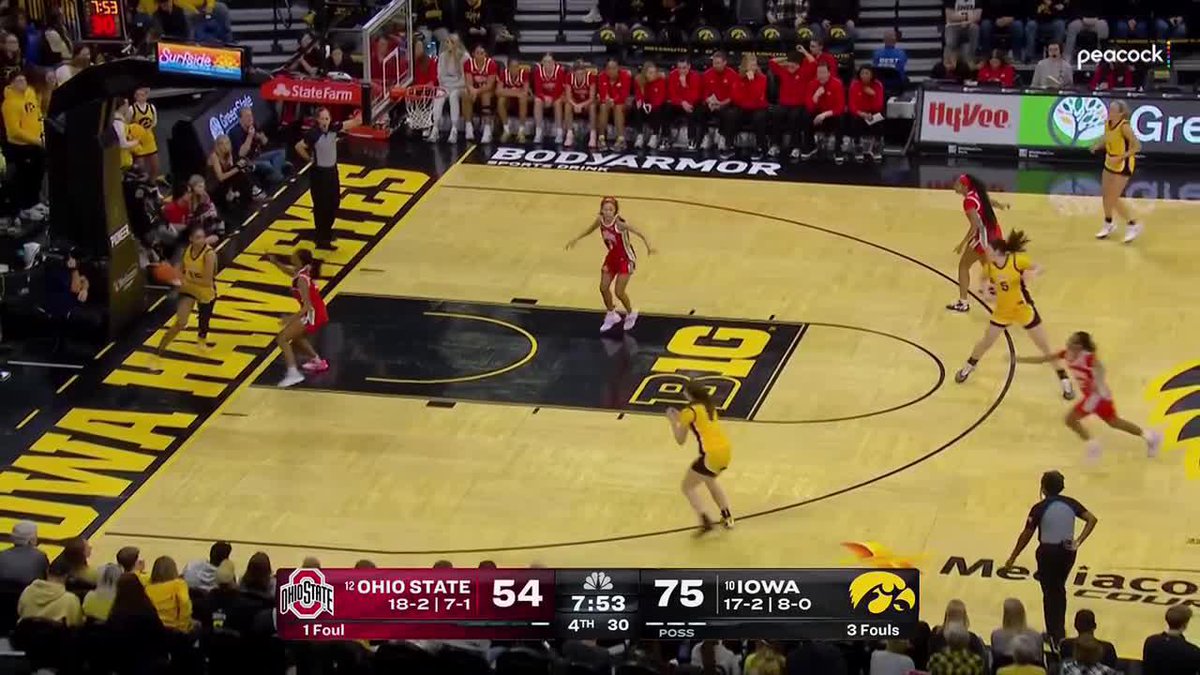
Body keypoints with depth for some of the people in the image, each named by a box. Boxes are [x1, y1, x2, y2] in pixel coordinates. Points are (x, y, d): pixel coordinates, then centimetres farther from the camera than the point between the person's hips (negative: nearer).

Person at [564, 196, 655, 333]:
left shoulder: (619, 223, -30)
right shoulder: (600, 220, -12)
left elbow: (638, 233, -33)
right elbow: (590, 229, 10)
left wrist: (648, 245, -46)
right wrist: (576, 239, 15)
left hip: (625, 258, -6)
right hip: (612, 256, 6)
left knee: (619, 292, -5)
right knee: (603, 287, 8)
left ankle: (631, 314, 24)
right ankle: (611, 315, 32)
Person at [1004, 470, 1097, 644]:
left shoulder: (1039, 508, -11)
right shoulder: (1070, 503, 0)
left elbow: (1026, 535, -7)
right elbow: (1092, 519, -2)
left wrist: (1013, 557, 3)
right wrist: (1078, 542, -4)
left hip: (1048, 552, -4)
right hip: (1067, 550, 4)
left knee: (1050, 593, 8)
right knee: (1059, 589, 23)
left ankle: (1054, 635, 9)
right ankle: (1060, 631, 31)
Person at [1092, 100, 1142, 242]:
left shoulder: (1124, 126, -26)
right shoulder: (1107, 124, -5)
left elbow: (1137, 146, -26)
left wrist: (1120, 158, -30)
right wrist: (1097, 146, -5)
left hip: (1123, 165, -7)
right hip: (1110, 164, 7)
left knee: (1113, 199, -7)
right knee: (1105, 195, 15)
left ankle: (1133, 225, 10)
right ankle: (1108, 225, 36)